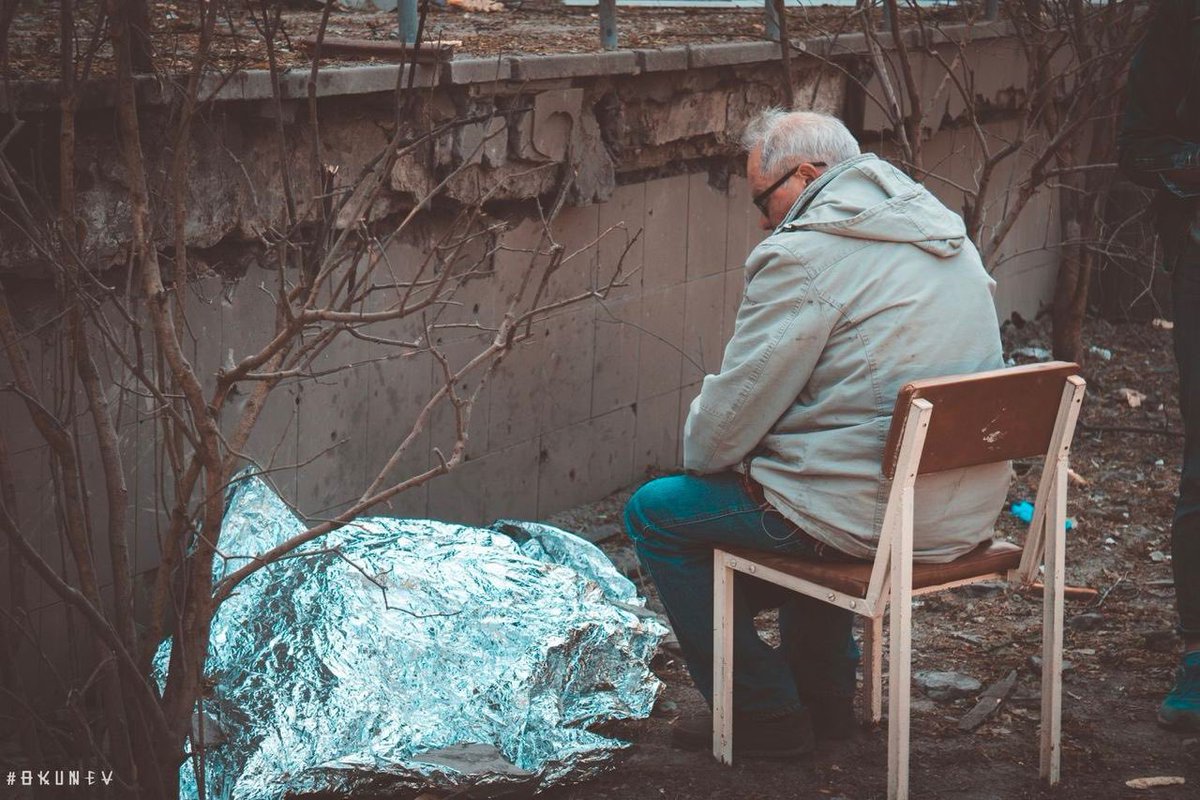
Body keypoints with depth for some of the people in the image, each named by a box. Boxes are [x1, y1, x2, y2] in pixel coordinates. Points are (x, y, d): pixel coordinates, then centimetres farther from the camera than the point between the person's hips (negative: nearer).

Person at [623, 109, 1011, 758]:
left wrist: (699, 458, 11)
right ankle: (826, 692, 36)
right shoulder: (943, 234, 13)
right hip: (967, 513, 9)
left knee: (656, 514, 8)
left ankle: (765, 714, 12)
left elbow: (733, 411, -12)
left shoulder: (804, 257, -15)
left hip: (871, 513, -9)